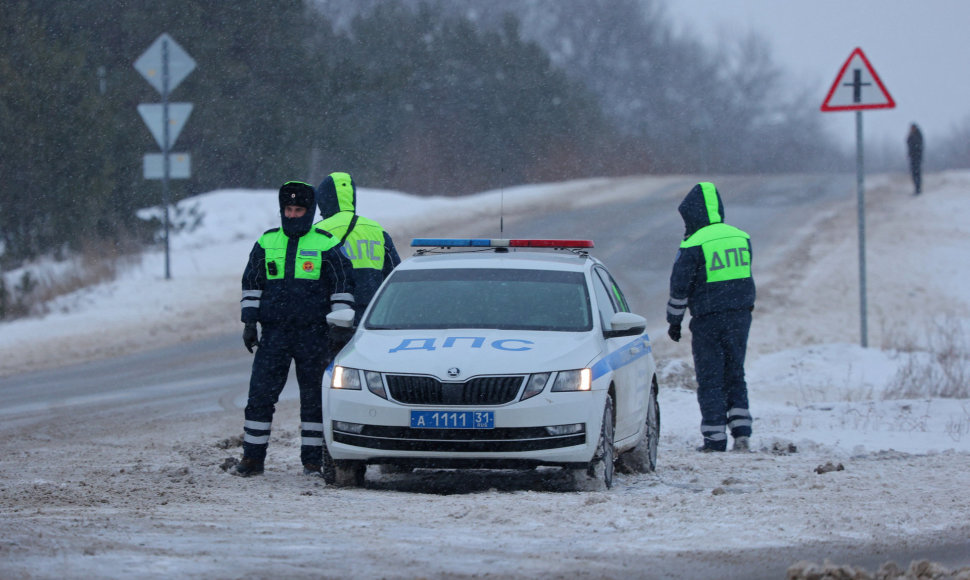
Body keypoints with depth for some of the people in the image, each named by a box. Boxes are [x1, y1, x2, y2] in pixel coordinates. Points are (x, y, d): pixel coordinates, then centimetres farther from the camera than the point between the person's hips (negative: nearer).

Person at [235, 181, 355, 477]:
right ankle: (252, 457, 4)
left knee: (314, 398, 2)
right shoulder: (266, 243, 10)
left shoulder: (325, 245, 1)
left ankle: (312, 459, 8)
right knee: (260, 394, -3)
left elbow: (342, 286, 3)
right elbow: (251, 284, 15)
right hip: (274, 332, 2)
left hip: (312, 333, -2)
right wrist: (249, 322, 8)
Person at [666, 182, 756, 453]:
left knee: (710, 379, 2)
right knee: (735, 375, 14)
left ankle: (715, 438, 0)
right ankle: (742, 432, 5)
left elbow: (680, 286, -7)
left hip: (708, 319, -5)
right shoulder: (742, 238, 6)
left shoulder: (694, 245, -11)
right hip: (740, 315, 5)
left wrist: (674, 321, 3)